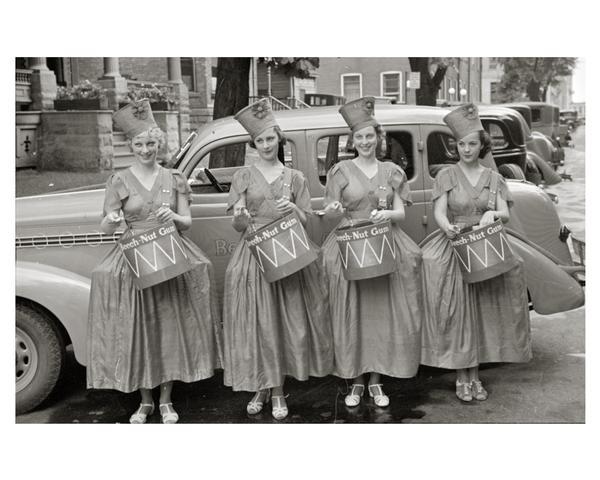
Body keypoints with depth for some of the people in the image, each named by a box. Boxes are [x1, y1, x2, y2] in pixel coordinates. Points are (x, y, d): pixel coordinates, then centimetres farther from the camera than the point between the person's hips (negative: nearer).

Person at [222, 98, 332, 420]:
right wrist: (241, 217, -20)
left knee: (284, 321, 2)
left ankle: (278, 392, 14)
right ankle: (260, 388, 17)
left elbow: (306, 221, 7)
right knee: (256, 322, 1)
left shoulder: (294, 177, 8)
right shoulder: (243, 177, 5)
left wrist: (293, 209, -13)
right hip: (253, 255, -1)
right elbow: (237, 226, 2)